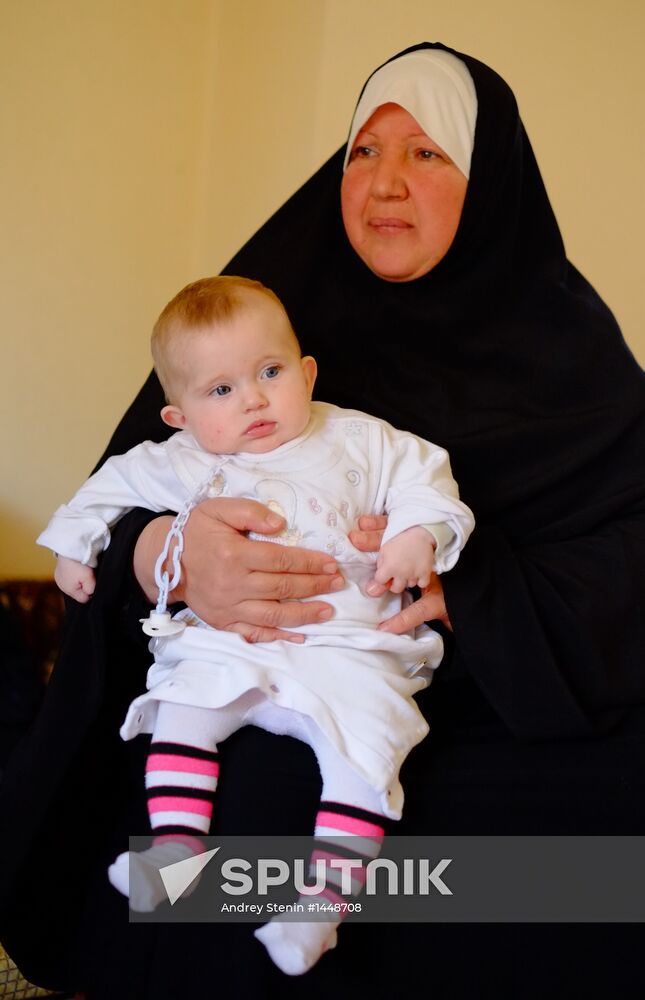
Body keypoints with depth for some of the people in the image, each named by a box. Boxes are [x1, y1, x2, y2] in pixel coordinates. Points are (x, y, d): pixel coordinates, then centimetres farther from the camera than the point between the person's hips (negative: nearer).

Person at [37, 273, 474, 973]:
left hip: (345, 645, -2)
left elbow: (422, 476, 10)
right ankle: (177, 846, -12)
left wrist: (417, 533, -8)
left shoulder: (357, 440, 9)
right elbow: (114, 484, 25)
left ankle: (327, 891, -24)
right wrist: (74, 542, 19)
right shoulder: (181, 464, 12)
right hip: (228, 645, 3)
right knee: (181, 709, -19)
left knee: (365, 738, -24)